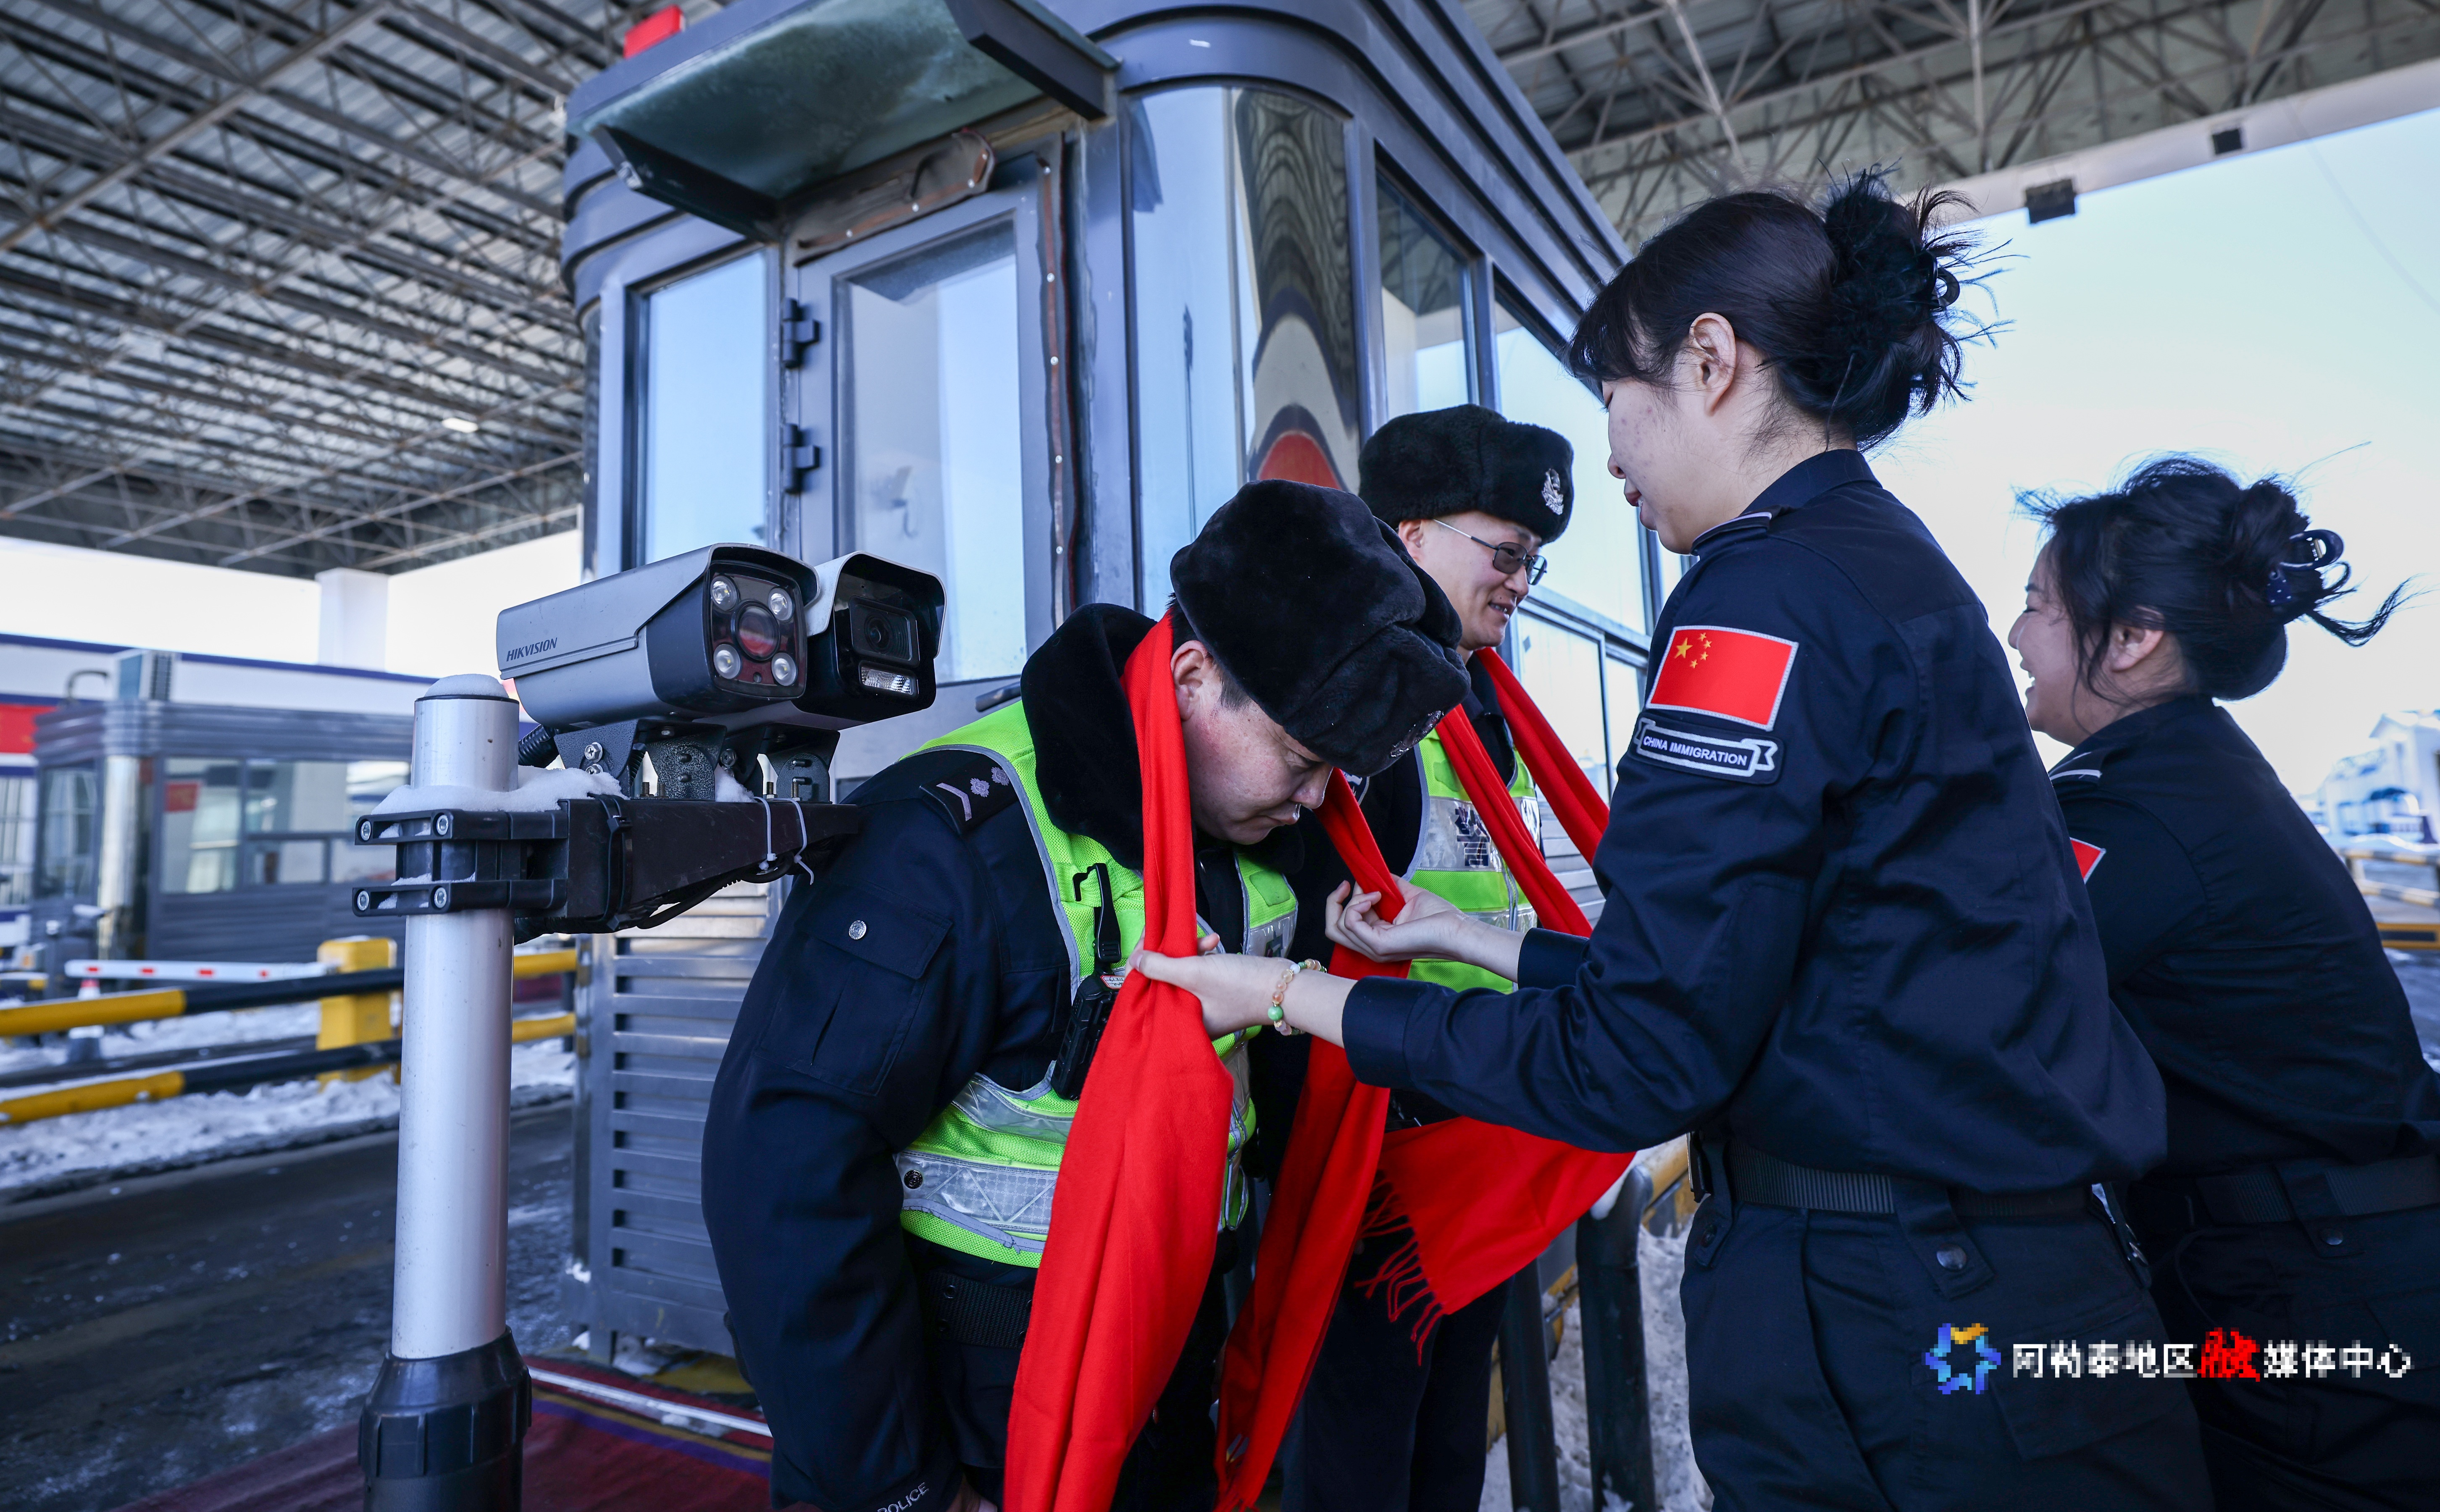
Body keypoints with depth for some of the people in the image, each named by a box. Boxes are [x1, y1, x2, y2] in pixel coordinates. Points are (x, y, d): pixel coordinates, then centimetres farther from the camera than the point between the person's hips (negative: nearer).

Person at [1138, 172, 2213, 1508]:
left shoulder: (1772, 596, -19)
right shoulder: (1901, 567, 11)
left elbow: (1636, 1059, -20)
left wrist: (1305, 998, -11)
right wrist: (1474, 939, 18)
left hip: (1893, 1341, -9)